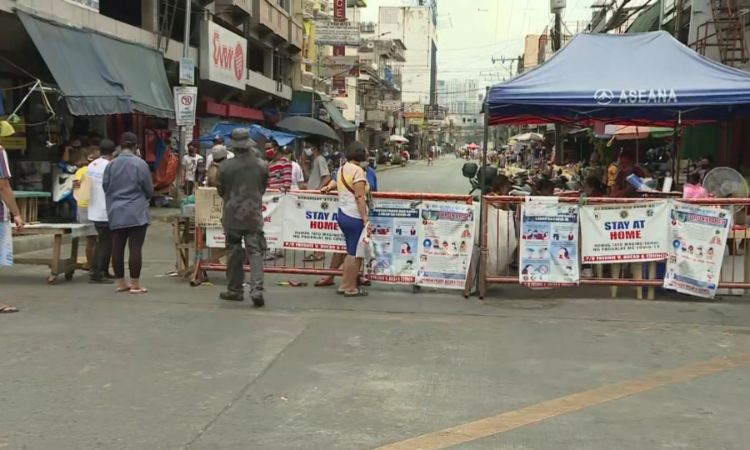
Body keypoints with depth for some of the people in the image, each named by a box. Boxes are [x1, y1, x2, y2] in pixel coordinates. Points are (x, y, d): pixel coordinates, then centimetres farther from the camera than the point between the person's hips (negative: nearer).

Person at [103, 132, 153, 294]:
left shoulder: (111, 165, 2)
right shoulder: (140, 164, -9)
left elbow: (105, 187, 10)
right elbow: (149, 190, -3)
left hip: (116, 213, 5)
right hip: (136, 213, -4)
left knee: (117, 248, 9)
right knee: (135, 248, -3)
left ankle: (120, 282, 16)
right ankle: (135, 284, -2)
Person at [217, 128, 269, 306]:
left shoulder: (226, 166, -9)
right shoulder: (262, 166, -4)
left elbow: (221, 190, 3)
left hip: (232, 215, 0)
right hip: (254, 215, 0)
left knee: (234, 252, 10)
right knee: (255, 252, 0)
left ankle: (235, 289, 18)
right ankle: (256, 289, -14)